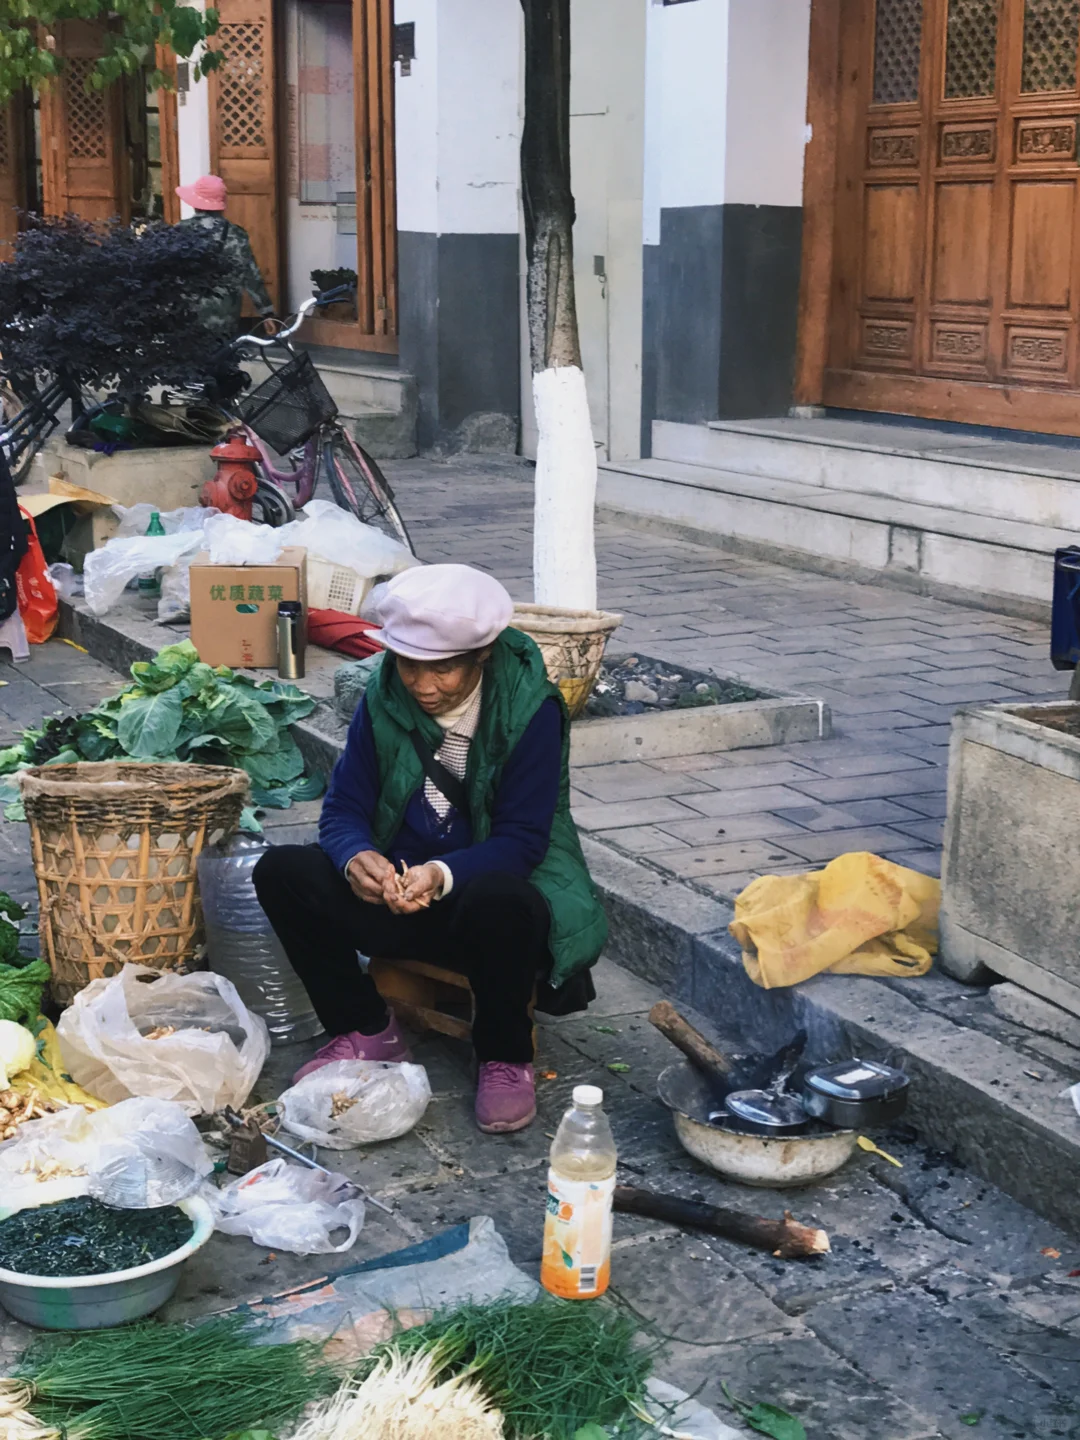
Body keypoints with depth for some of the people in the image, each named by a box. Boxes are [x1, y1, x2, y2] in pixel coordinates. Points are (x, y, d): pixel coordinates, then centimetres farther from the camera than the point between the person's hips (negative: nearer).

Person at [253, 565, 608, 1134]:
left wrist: (443, 875, -37)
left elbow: (521, 841, -18)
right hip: (397, 895, 4)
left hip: (496, 884, -4)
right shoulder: (385, 700, -3)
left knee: (497, 898, -40)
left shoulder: (531, 709, -15)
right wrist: (356, 858, -29)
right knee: (281, 870, -18)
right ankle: (366, 1030, -1)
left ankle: (505, 1056, -12)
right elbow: (343, 809, -3)